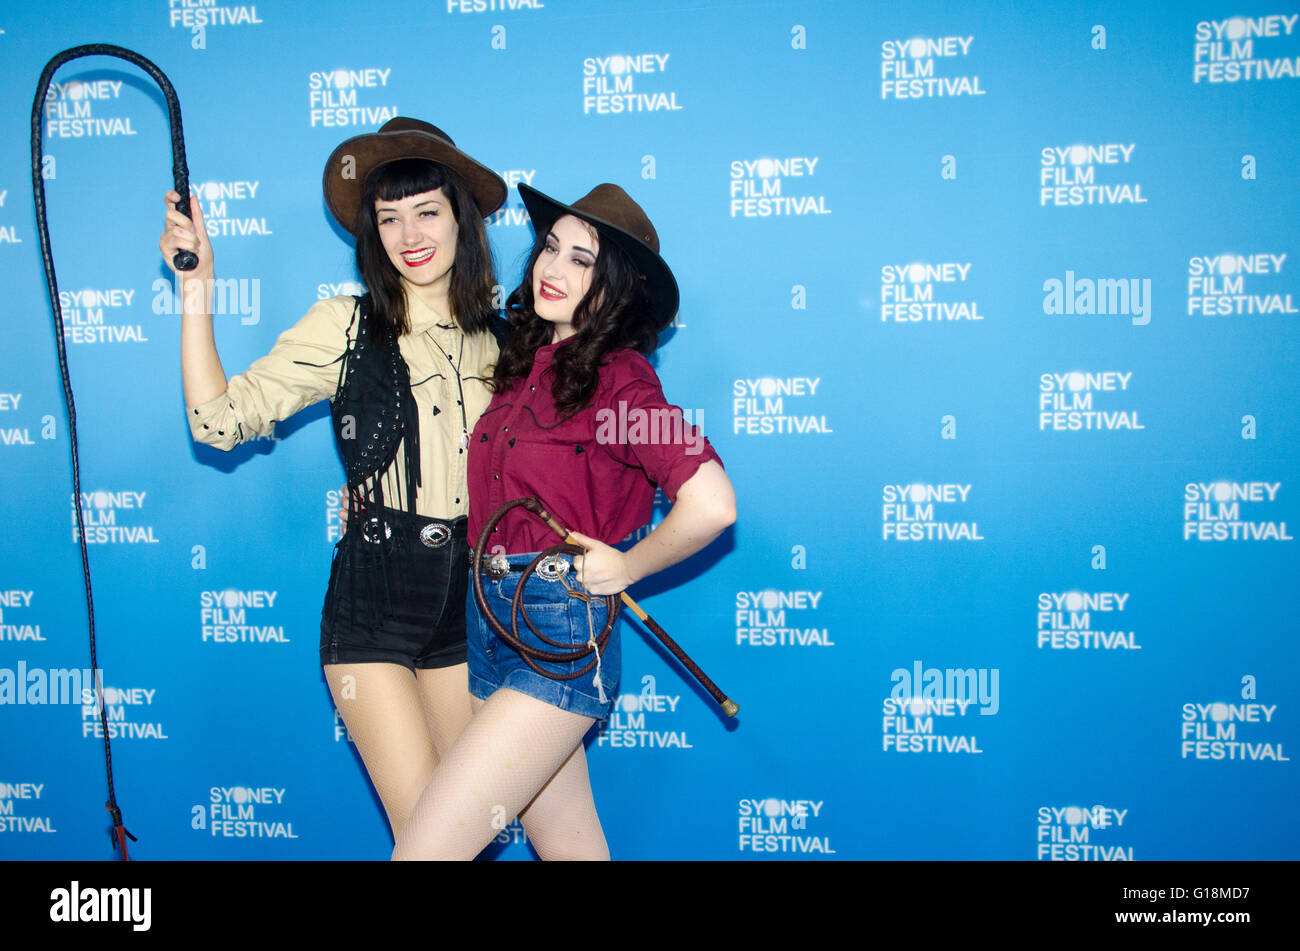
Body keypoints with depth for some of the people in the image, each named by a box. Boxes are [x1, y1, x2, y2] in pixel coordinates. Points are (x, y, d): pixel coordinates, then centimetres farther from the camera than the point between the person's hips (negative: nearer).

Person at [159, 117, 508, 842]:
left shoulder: (501, 339, 5)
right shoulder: (345, 329, -4)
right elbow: (219, 419, -10)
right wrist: (197, 283, -13)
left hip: (471, 600, 4)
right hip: (374, 599, -3)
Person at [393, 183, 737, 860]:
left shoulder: (617, 375, -12)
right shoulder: (522, 363, 10)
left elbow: (712, 503, -22)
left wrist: (625, 568, -9)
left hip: (560, 634, -7)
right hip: (490, 626, 7)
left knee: (424, 850, -8)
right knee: (571, 847, 18)